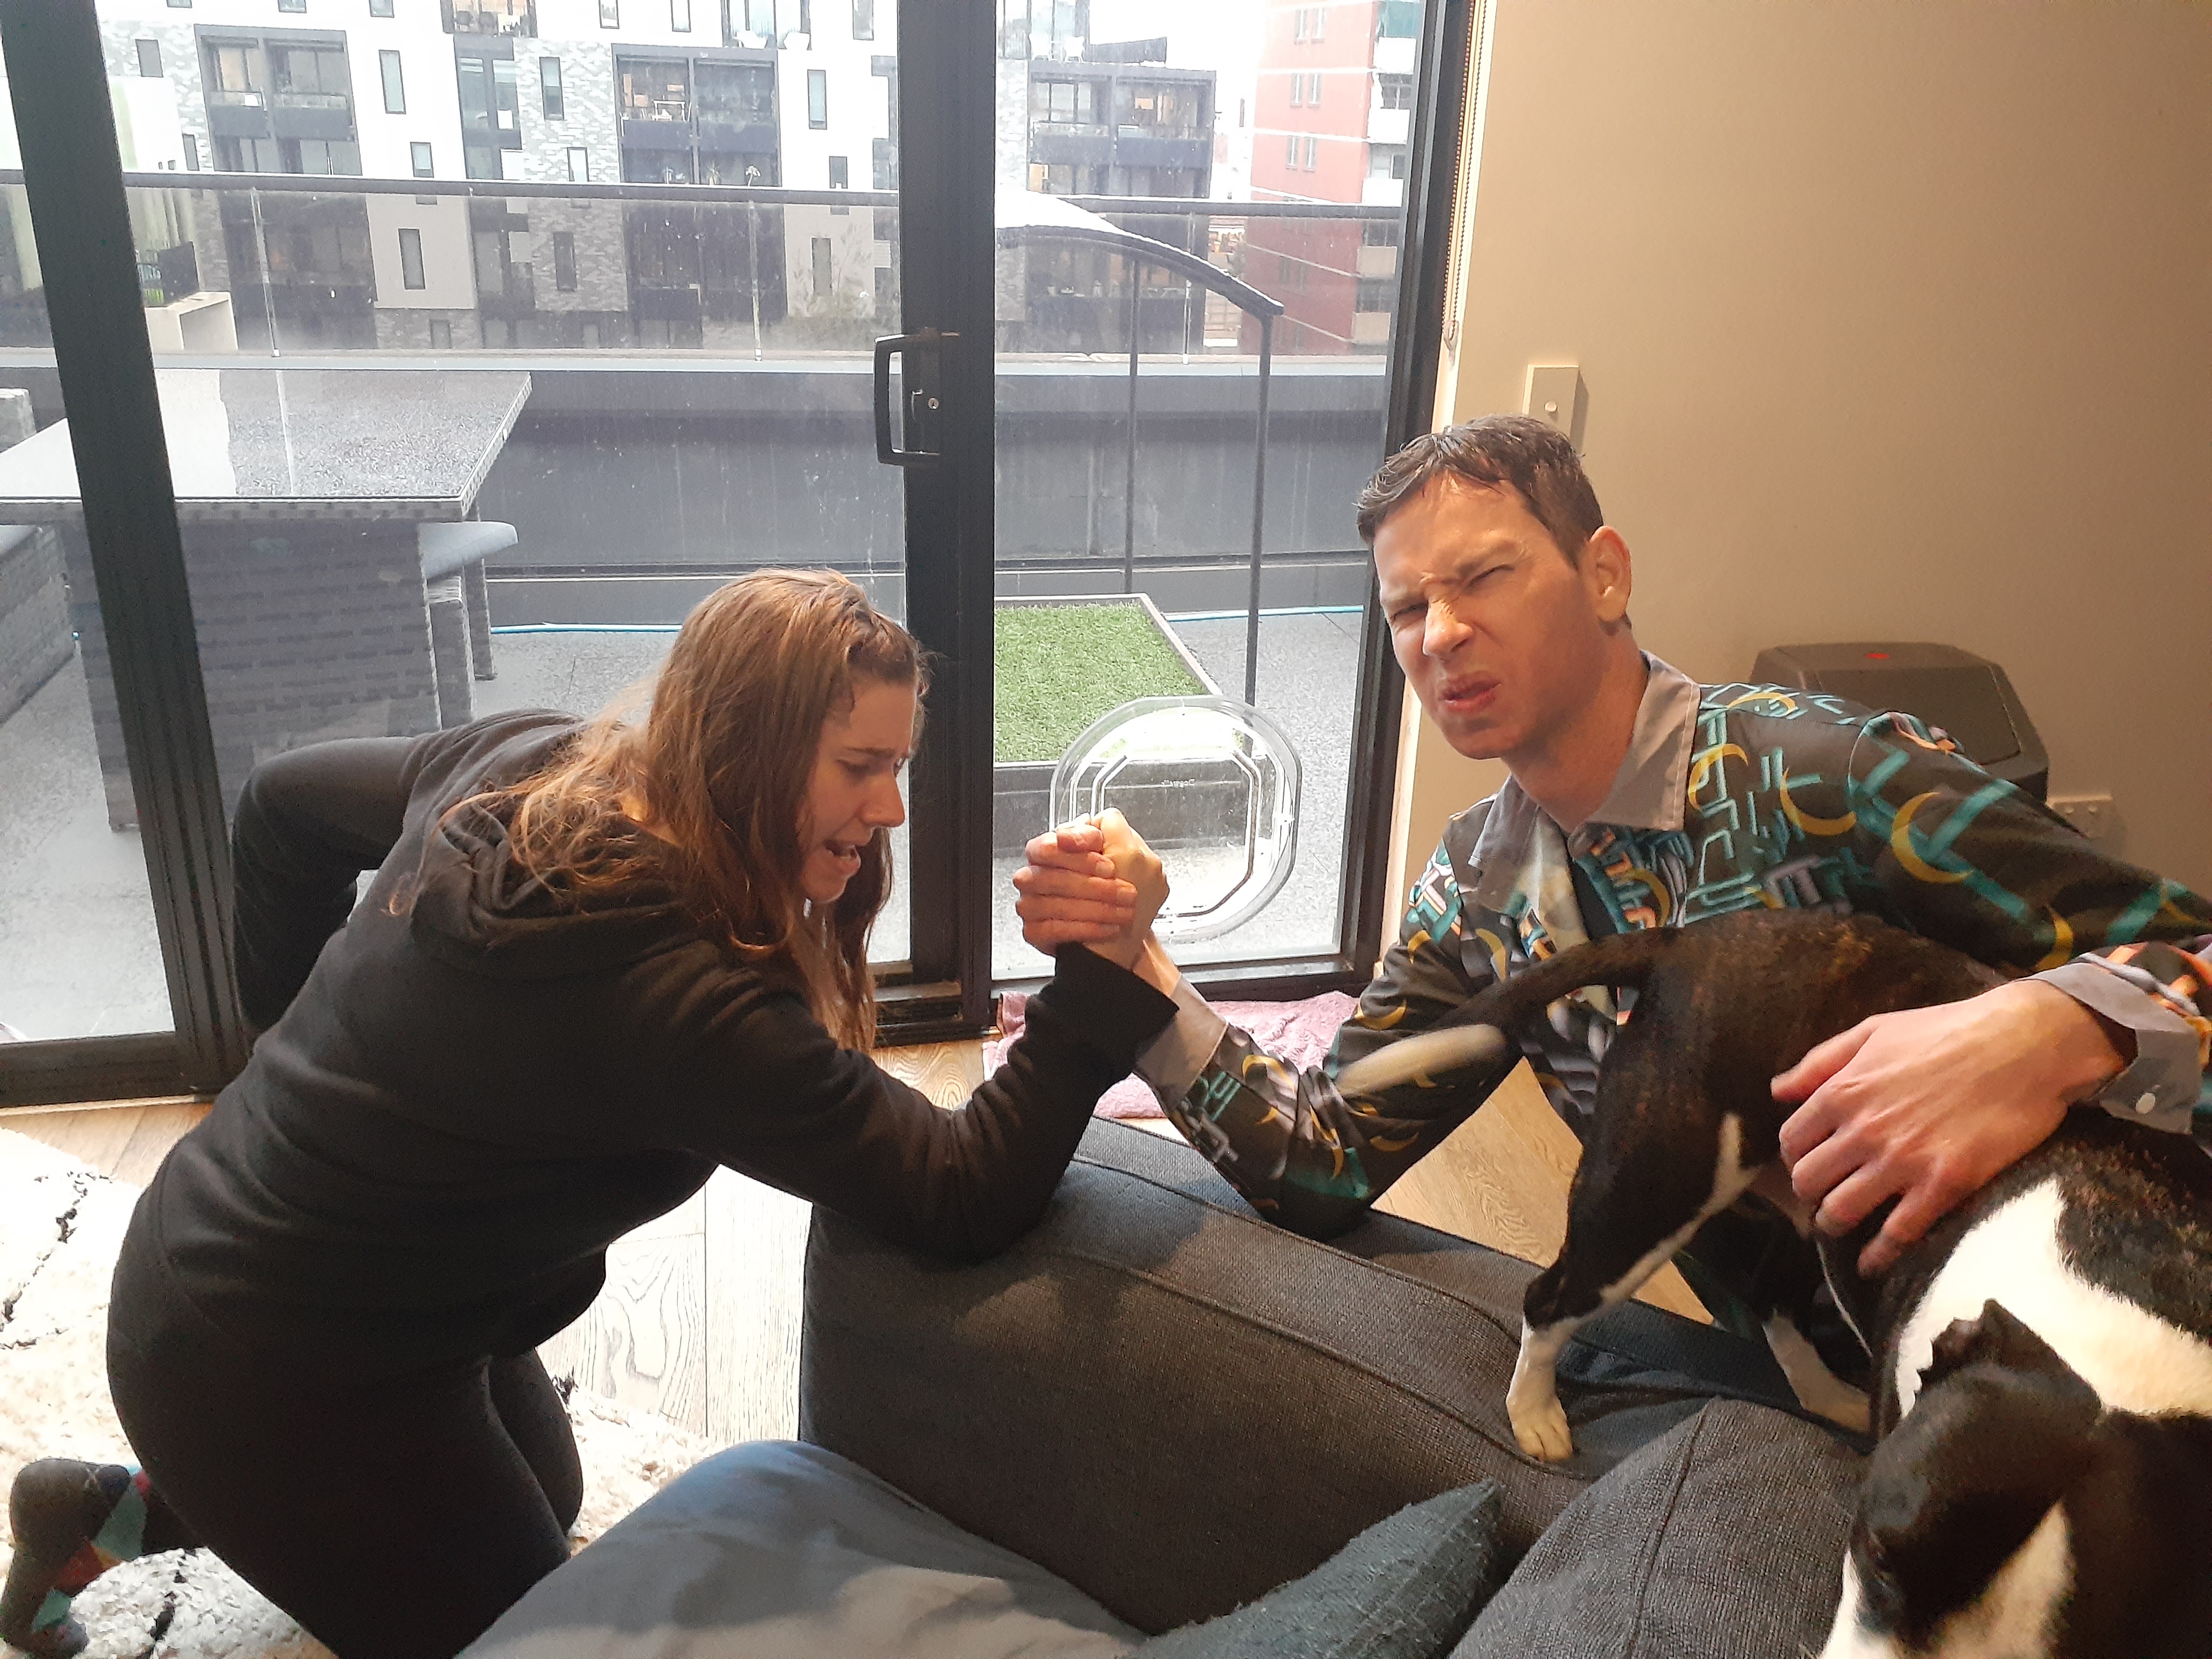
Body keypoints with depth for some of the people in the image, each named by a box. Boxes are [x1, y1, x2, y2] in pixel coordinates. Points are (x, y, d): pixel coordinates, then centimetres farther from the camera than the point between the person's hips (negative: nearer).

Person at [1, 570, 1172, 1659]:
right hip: (271, 1374, -8)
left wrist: (298, 1023, 14)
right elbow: (964, 1200, -31)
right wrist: (1100, 973, -35)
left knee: (543, 1497, 28)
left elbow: (283, 801, 6)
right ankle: (131, 1515, 15)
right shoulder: (684, 998, -34)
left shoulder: (524, 762, -10)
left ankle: (121, 1509, 30)